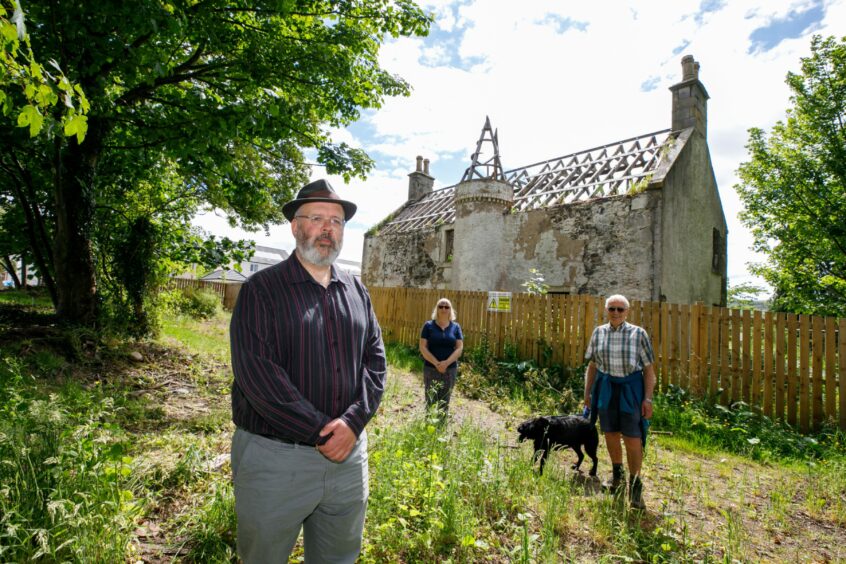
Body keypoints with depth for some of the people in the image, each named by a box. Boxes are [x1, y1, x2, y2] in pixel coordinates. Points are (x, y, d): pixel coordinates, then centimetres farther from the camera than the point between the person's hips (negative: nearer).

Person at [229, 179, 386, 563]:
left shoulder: (356, 292, 7)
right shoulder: (262, 289, -7)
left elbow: (375, 361, 3)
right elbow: (255, 372, -17)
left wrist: (353, 421, -12)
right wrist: (320, 430, -18)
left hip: (347, 453, 4)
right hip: (274, 457, -4)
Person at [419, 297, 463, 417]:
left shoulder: (456, 327, 4)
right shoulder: (428, 325, -1)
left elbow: (459, 348, -2)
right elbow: (423, 347, -6)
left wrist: (446, 363, -16)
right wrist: (436, 363, -16)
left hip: (450, 369, 2)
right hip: (431, 369, -2)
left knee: (445, 402, 10)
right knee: (430, 401, 1)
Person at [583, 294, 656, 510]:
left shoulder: (638, 333, -5)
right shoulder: (598, 333, 3)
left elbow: (649, 369, -3)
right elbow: (592, 365, 10)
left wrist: (648, 398, -8)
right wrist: (587, 393, 9)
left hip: (630, 388, -3)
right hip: (605, 387, 3)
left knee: (633, 439, -3)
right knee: (610, 435, 14)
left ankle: (635, 486, 15)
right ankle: (617, 474, 38)